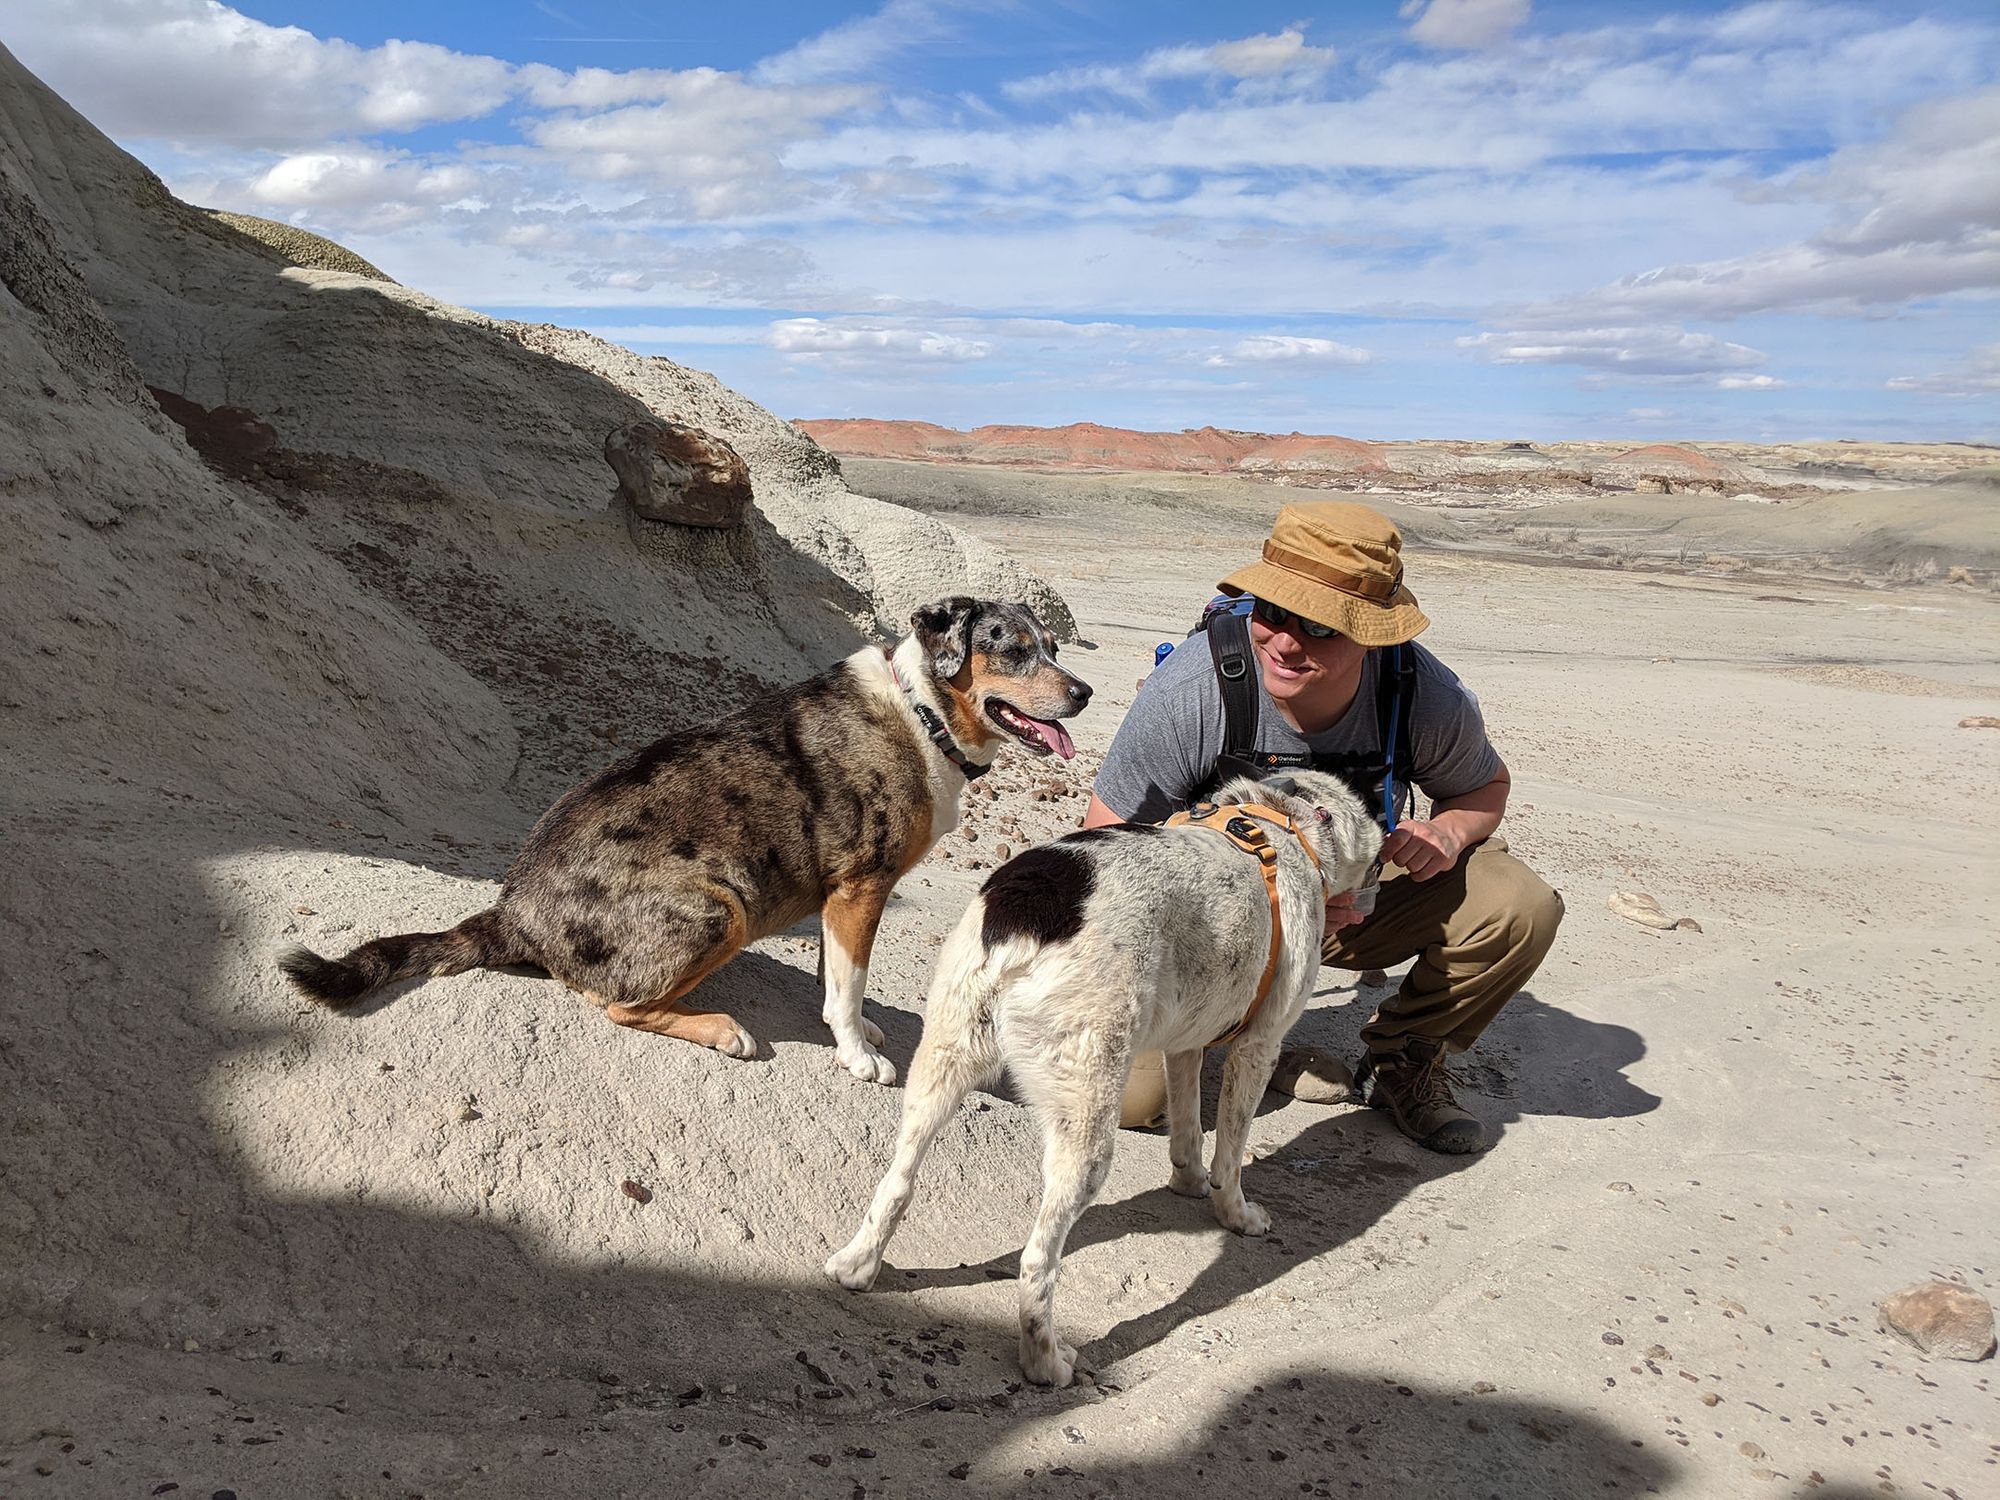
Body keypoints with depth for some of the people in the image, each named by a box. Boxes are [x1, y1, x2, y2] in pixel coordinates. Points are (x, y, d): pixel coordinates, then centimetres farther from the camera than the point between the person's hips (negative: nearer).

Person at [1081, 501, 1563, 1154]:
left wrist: (1448, 831, -23)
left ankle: (1400, 1061, 6)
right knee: (1125, 1095, -21)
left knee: (1520, 907, -20)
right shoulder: (1189, 689, -30)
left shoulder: (1426, 695, -22)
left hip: (1355, 898, 3)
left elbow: (1485, 784, 3)